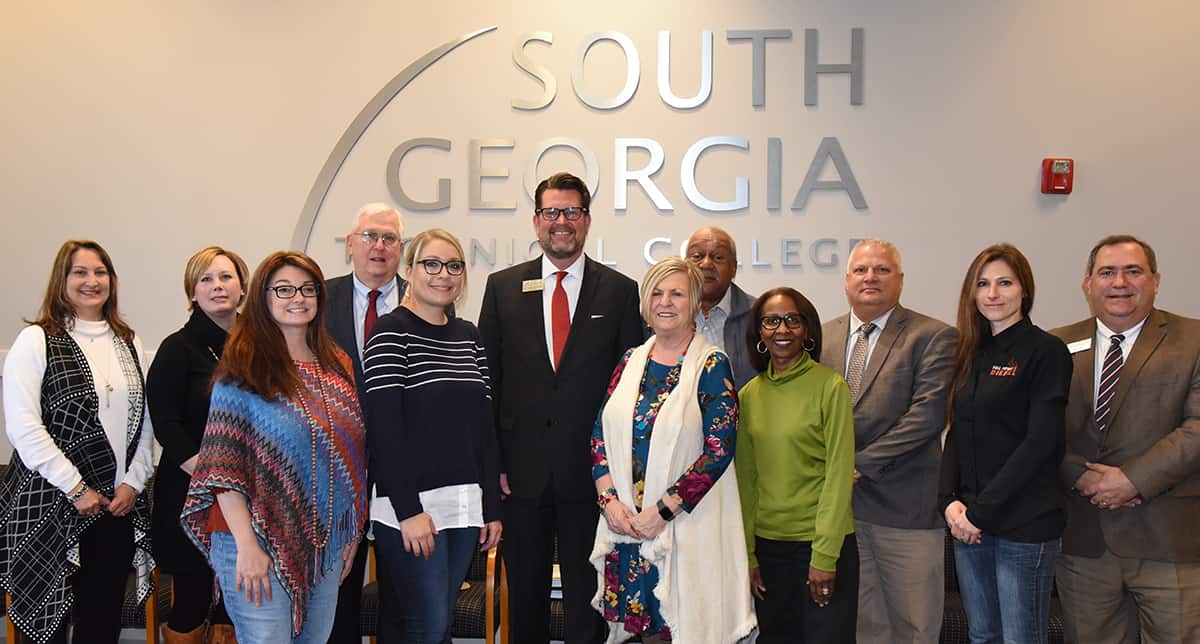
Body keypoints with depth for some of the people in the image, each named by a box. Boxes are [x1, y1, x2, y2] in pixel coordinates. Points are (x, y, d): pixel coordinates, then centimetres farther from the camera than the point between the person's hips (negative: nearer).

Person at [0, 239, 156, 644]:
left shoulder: (128, 343, 12)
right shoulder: (37, 341, -4)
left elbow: (145, 421, 11)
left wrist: (133, 482, -1)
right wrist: (76, 489, -13)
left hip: (119, 509, 5)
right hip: (50, 509, -4)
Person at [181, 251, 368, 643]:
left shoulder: (337, 366, 10)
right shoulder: (242, 369, -7)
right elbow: (225, 466, -12)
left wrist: (350, 534, 11)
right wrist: (247, 546, -17)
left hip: (328, 546, 6)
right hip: (260, 541, -5)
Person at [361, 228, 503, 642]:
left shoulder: (469, 336, 12)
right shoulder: (391, 333, -6)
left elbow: (484, 423, 12)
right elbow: (383, 426, -13)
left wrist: (492, 507, 7)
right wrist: (409, 510, -17)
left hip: (465, 506, 6)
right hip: (408, 504, -6)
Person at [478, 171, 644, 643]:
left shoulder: (620, 291, 2)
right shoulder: (503, 287, 5)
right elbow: (485, 379, 4)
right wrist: (491, 461, -2)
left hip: (591, 472, -1)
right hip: (522, 471, 1)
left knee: (587, 598, 8)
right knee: (524, 597, 13)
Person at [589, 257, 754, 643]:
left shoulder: (712, 365, -5)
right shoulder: (631, 361, 10)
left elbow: (719, 448, -12)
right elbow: (601, 433, 9)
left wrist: (662, 510, -15)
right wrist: (609, 499, -5)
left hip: (685, 526, -4)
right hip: (625, 522, 4)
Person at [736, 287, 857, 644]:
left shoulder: (831, 387, -8)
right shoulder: (749, 395, 5)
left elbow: (839, 473, -10)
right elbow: (745, 478, 6)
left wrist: (825, 556, -13)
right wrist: (747, 554, 3)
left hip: (823, 543, -4)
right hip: (767, 543, 4)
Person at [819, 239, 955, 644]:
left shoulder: (933, 337, -4)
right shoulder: (822, 336, 10)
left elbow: (929, 414, -14)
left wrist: (862, 462, -14)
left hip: (905, 504, -3)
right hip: (838, 501, 4)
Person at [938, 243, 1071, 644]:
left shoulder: (1046, 351, -8)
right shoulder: (971, 352, 11)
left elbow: (1041, 442, -14)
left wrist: (981, 511, -15)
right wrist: (950, 501, -3)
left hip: (1025, 524, -6)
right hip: (969, 522, 6)